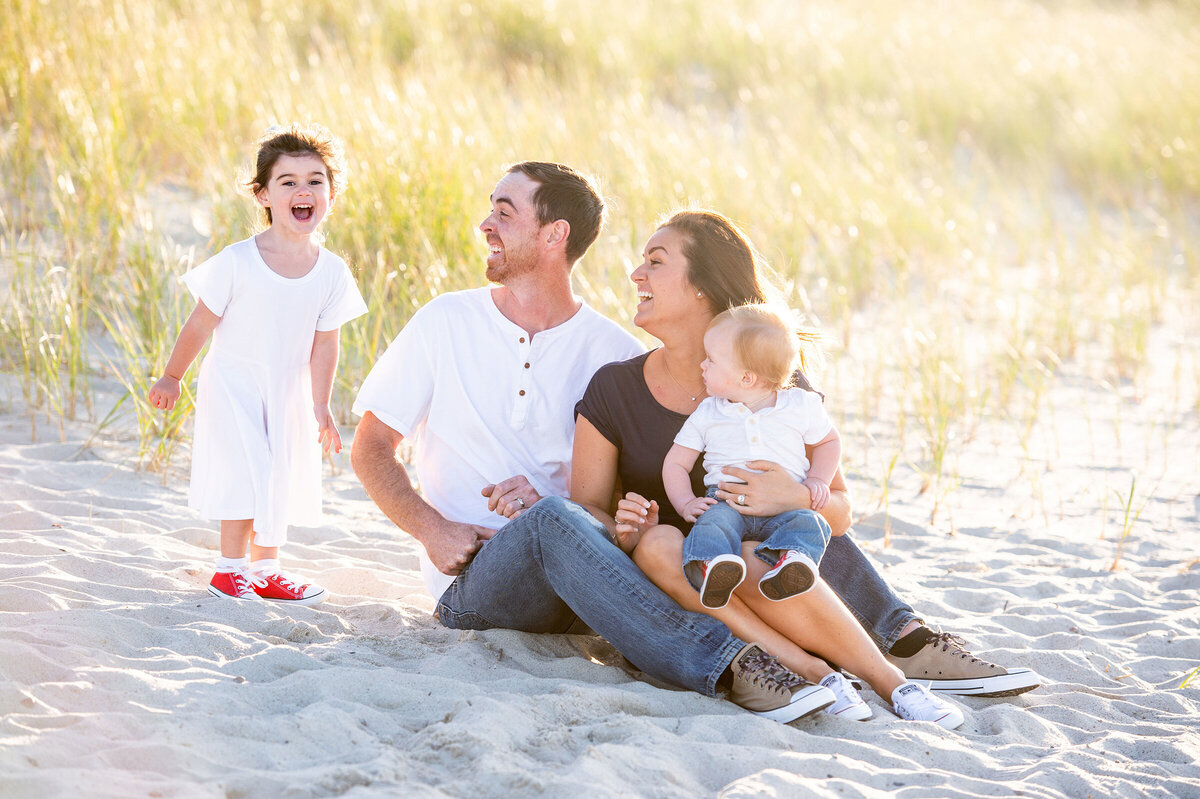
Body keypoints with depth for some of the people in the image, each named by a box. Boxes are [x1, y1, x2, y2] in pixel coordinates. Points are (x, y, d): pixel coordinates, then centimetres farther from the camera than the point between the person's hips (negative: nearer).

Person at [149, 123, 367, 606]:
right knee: (248, 472, -10)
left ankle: (265, 570, 26)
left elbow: (324, 343, -1)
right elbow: (201, 323, -8)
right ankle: (230, 570, 4)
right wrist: (171, 377, 0)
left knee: (280, 478, 12)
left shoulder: (332, 272, -9)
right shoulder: (238, 262, -19)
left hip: (287, 393, 5)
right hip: (233, 386, -5)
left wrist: (320, 407, 0)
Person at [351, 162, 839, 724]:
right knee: (552, 524, -36)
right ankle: (723, 664, -49)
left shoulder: (614, 351, 8)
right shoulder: (445, 323, 9)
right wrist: (432, 529, -9)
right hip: (473, 583, -2)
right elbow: (371, 449, 10)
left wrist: (546, 504, -16)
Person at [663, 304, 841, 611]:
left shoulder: (801, 406, 9)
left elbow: (829, 442, 24)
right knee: (712, 521, -33)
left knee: (807, 522, -31)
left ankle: (790, 562, -59)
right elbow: (675, 463, 15)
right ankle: (710, 567, -61)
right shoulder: (706, 415, 13)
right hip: (726, 501, 0)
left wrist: (817, 480, 4)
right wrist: (686, 504, -4)